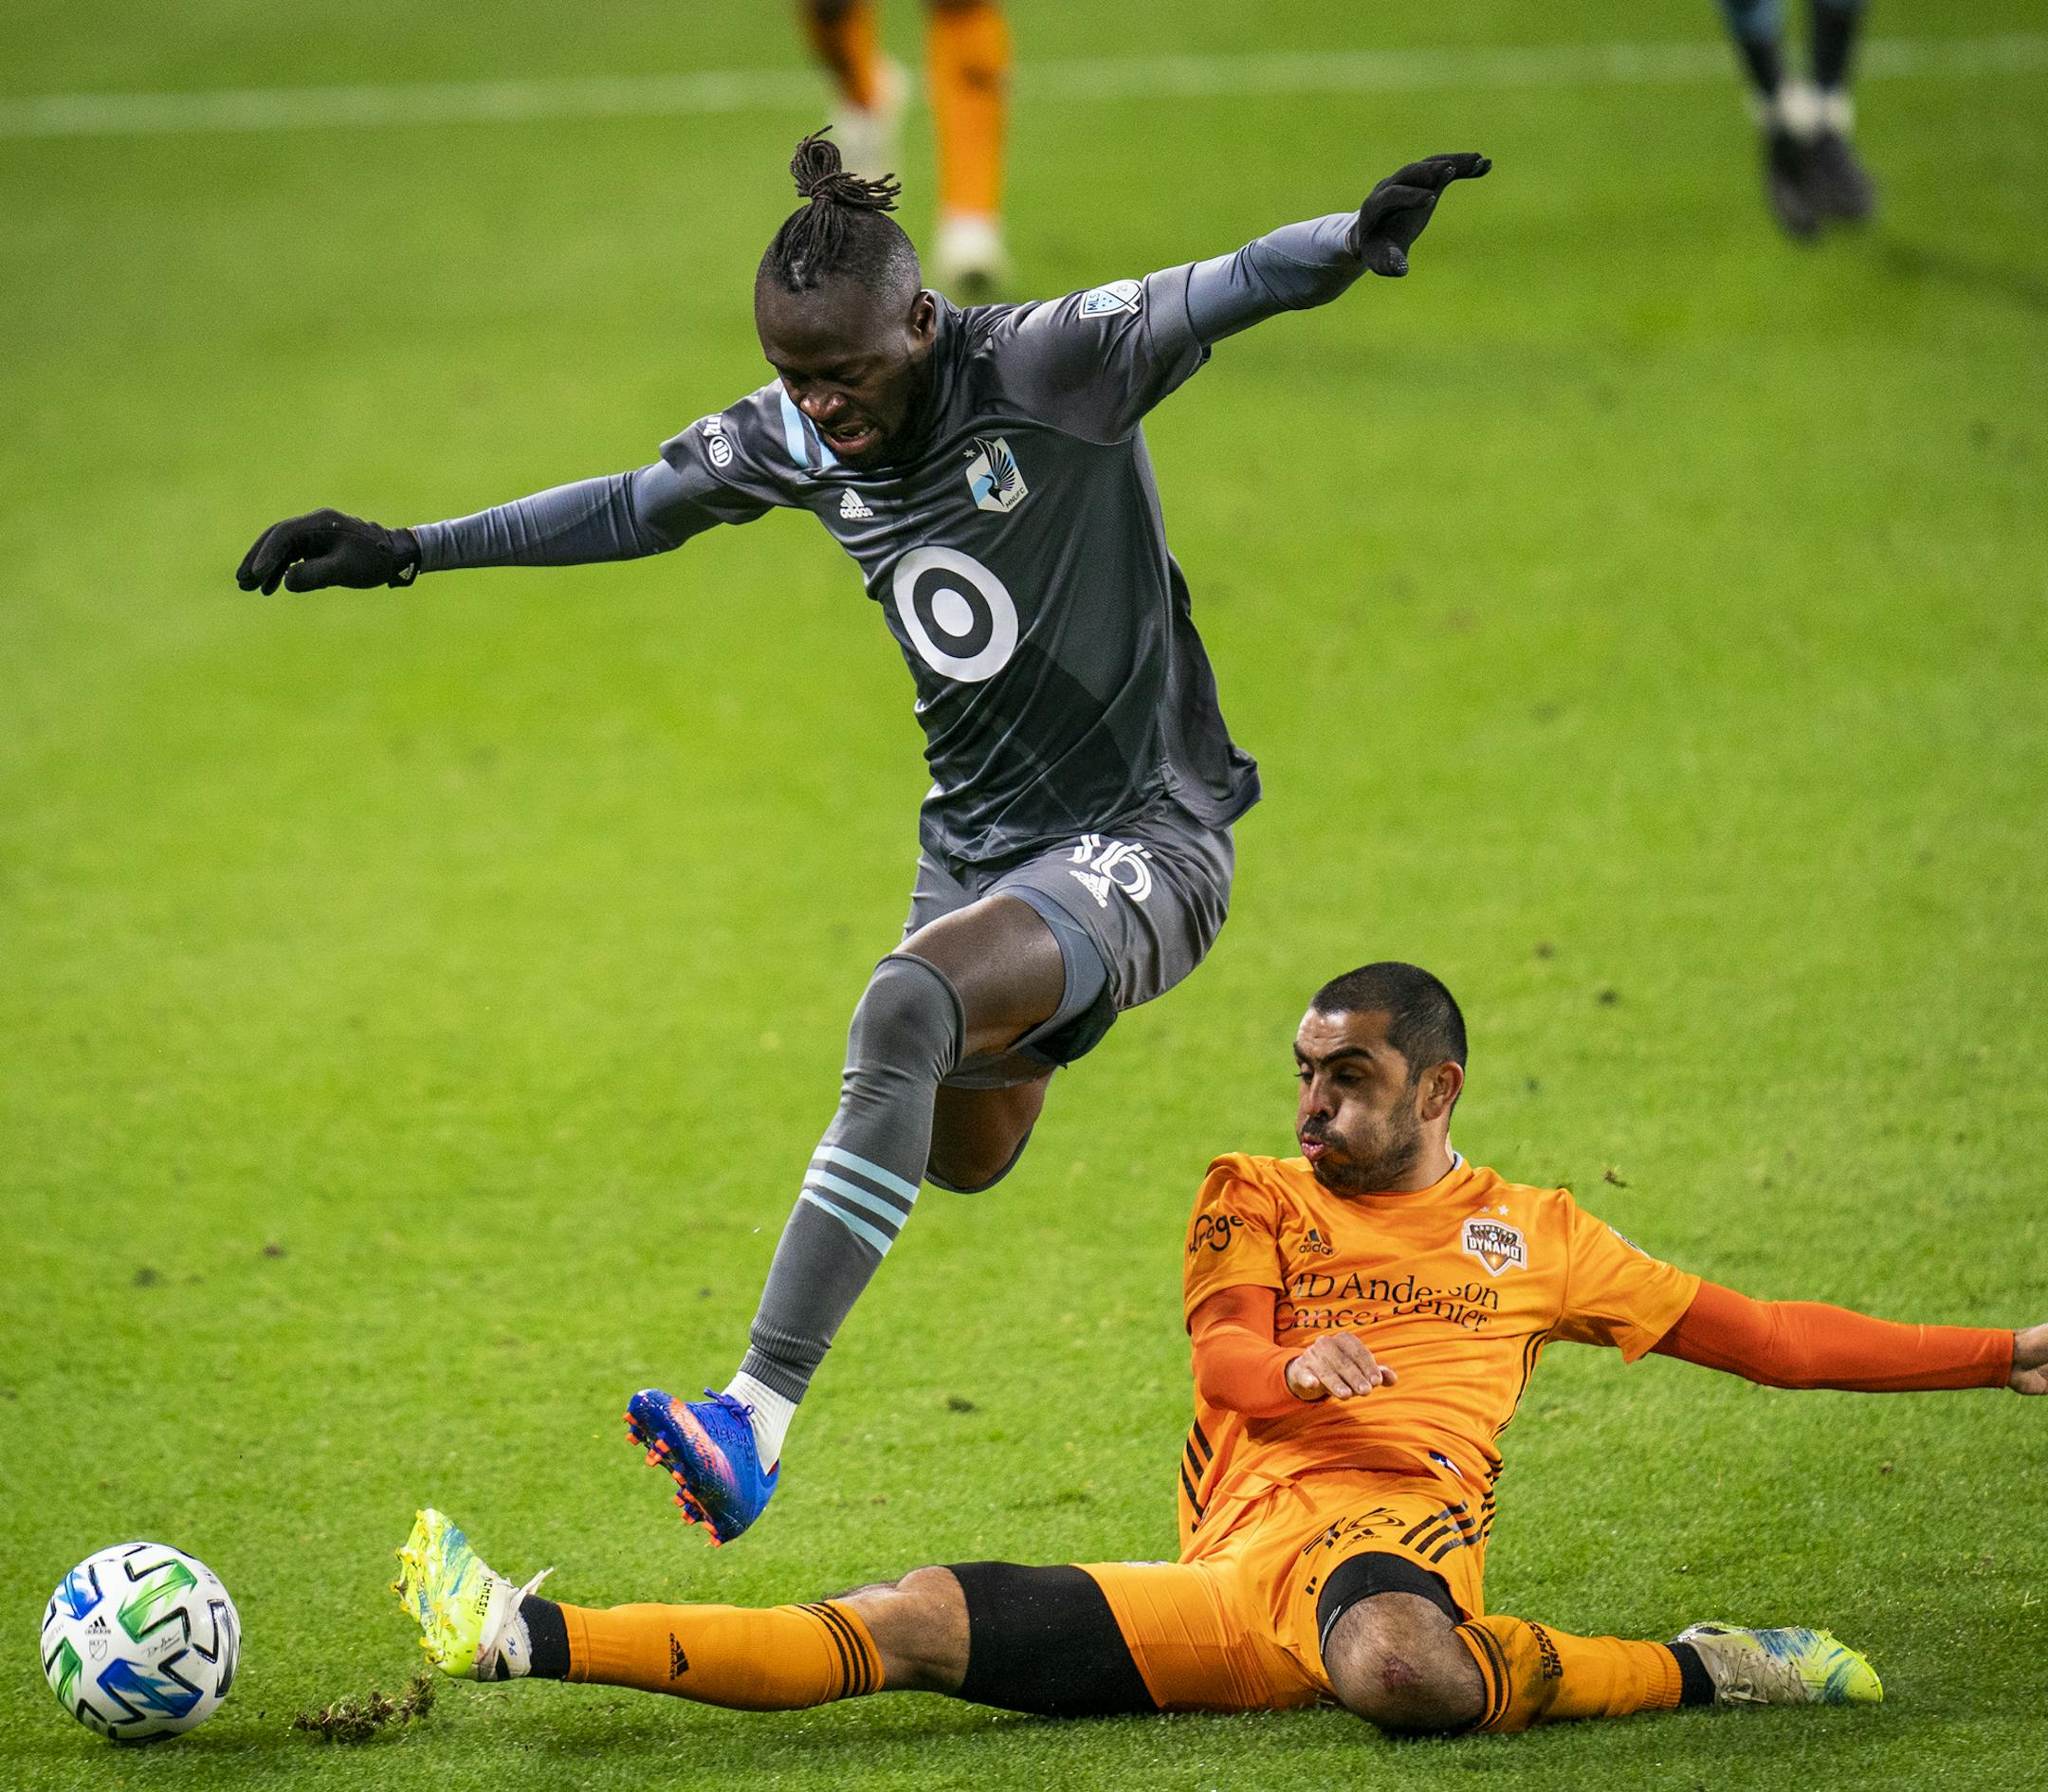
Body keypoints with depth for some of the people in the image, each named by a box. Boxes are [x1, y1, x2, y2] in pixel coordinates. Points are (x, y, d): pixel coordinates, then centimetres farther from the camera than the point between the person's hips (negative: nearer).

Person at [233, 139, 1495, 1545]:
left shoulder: (1046, 369, -19)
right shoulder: (794, 438, -1)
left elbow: (1224, 294, -31)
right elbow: (633, 508, 13)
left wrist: (1358, 241, -52)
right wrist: (408, 550, 13)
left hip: (1141, 835, -8)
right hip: (974, 845, 8)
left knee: (906, 1009, -31)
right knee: (963, 1159, 18)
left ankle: (761, 1413, -36)